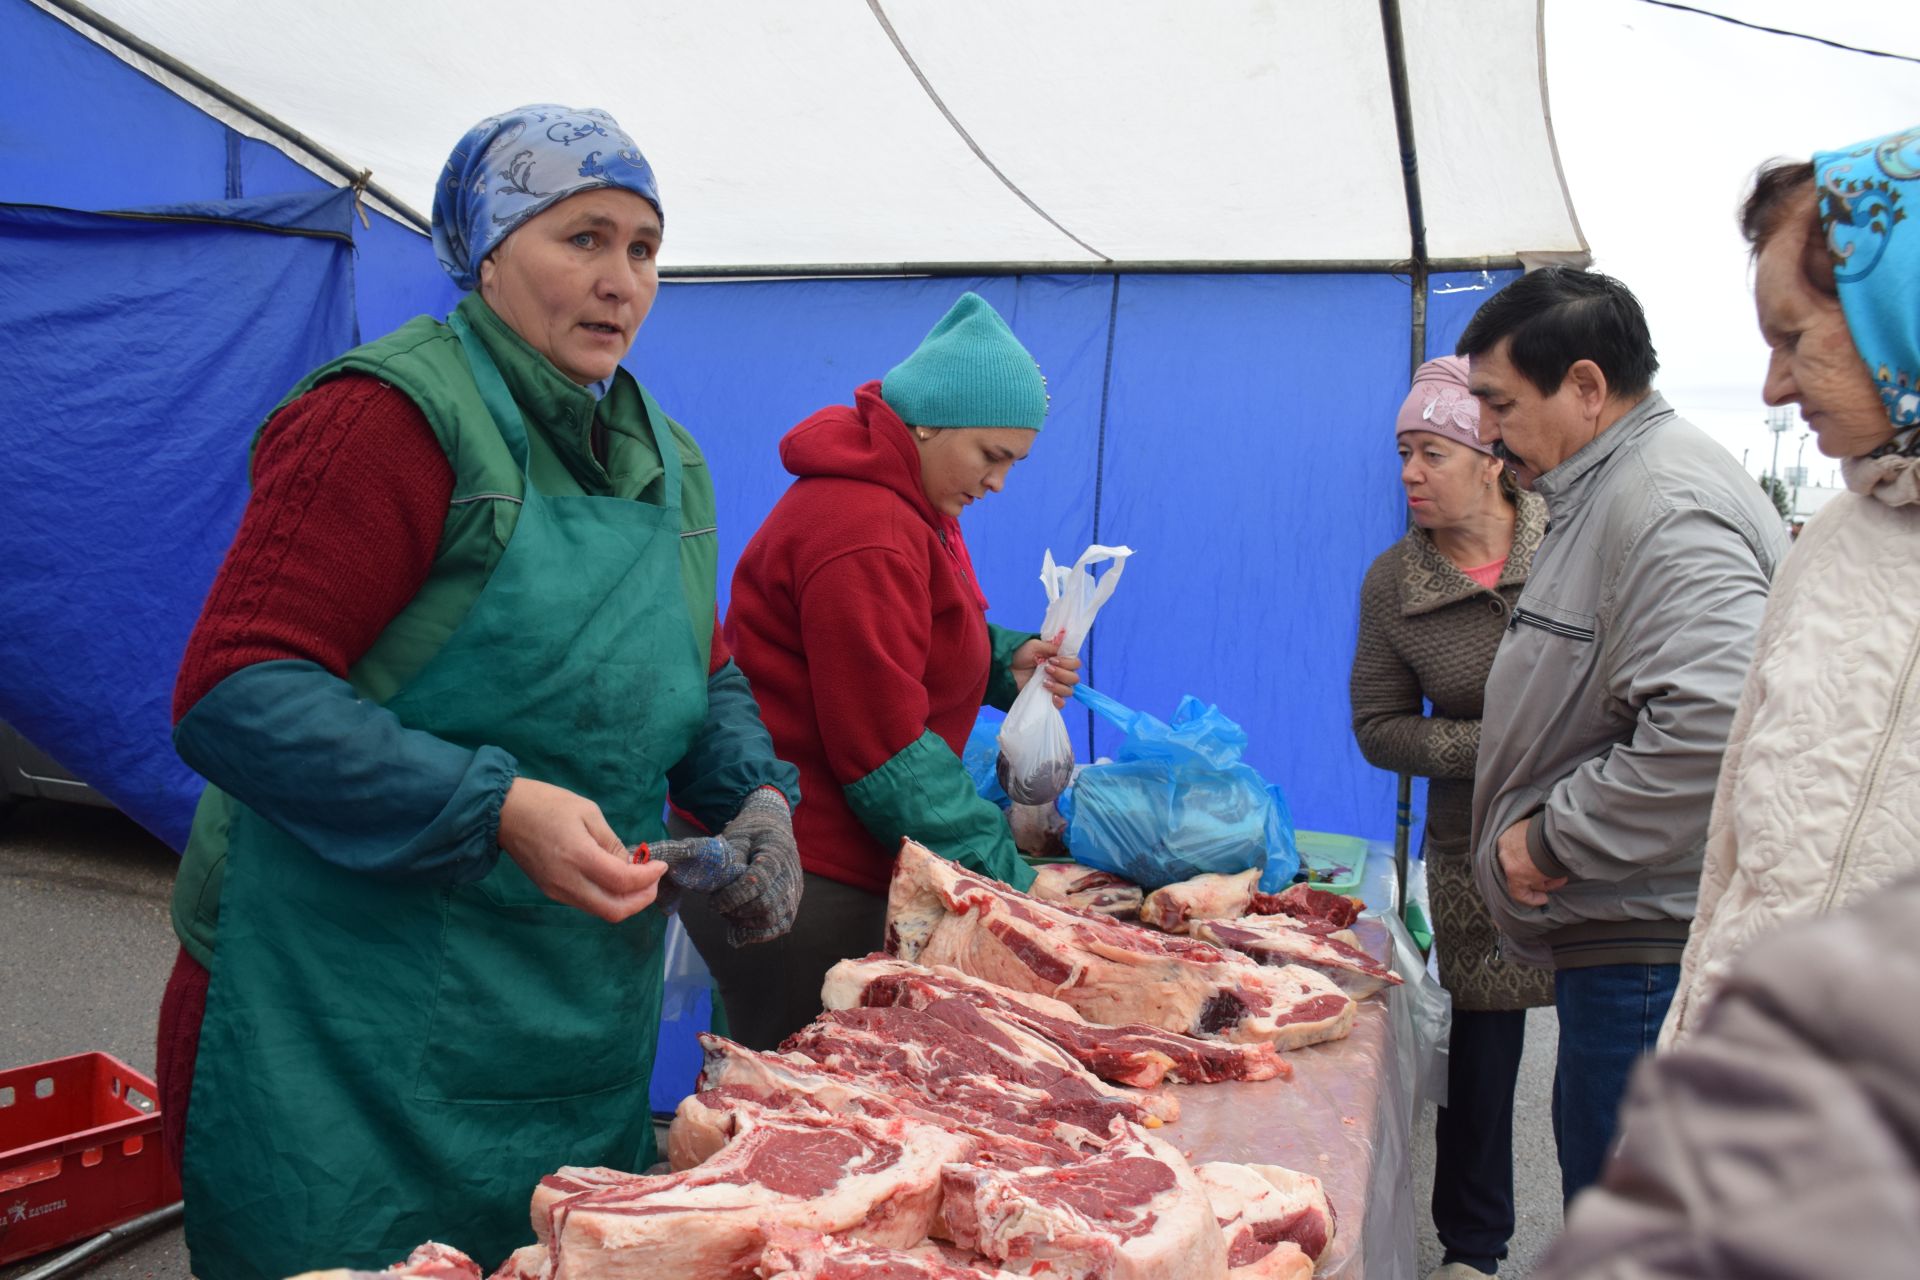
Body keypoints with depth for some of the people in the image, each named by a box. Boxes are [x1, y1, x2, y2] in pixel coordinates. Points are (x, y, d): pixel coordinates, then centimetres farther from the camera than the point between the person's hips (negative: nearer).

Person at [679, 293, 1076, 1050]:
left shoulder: (909, 507, 14)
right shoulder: (864, 534, -20)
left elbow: (926, 647, 24)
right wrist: (997, 871, -16)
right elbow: (887, 752, -21)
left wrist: (1007, 661, 4)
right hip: (790, 876, -10)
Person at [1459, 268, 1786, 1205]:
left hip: (1651, 959, -11)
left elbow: (1714, 727, -33)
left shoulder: (1664, 504, -19)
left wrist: (1551, 838, -21)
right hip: (1616, 942, 11)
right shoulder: (1604, 494, 15)